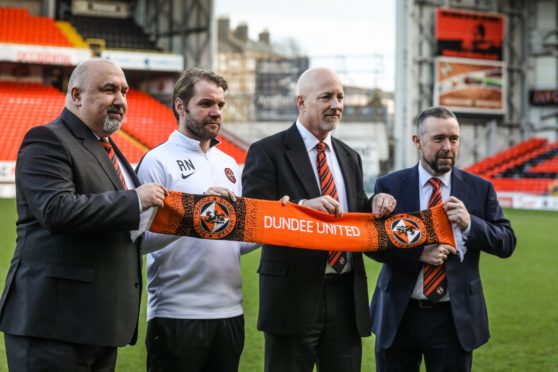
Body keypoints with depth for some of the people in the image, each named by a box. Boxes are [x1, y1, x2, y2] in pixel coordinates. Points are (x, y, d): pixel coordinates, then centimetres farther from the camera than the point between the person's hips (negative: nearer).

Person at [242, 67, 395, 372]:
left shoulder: (350, 157, 15)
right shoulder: (267, 152, -5)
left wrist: (376, 206, -4)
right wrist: (301, 206, -29)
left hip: (346, 298, 6)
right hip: (294, 296, -6)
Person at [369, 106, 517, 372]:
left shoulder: (480, 188, 3)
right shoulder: (389, 186, 0)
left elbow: (507, 243, 0)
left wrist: (470, 223, -17)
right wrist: (419, 253, -20)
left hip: (455, 317, 0)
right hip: (398, 314, 0)